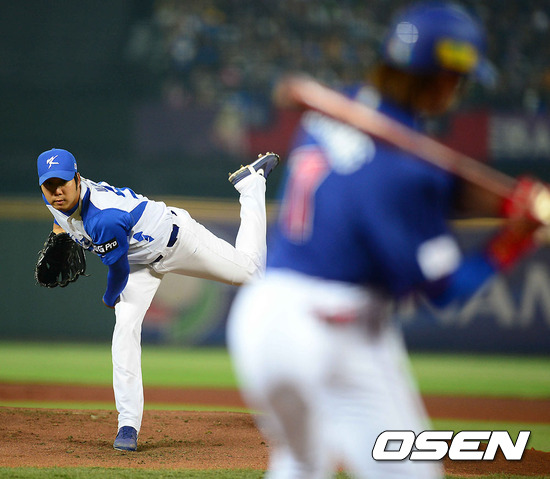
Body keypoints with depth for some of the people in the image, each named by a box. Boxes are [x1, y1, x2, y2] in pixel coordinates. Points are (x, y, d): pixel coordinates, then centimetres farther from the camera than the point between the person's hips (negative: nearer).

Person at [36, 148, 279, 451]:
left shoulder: (104, 219, -45)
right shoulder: (57, 199, -21)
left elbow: (119, 271, -27)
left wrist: (109, 299, -8)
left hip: (176, 241, -6)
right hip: (140, 261, 6)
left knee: (249, 270, 15)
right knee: (126, 328, -13)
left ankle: (251, 183, 35)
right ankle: (128, 425, -10)